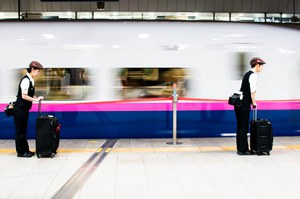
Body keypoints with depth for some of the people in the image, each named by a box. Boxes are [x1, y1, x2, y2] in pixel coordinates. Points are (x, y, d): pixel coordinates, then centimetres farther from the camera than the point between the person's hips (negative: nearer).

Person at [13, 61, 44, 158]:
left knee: (23, 130, 15)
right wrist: (36, 99, -19)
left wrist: (36, 98, 0)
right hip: (20, 109, -9)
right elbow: (24, 96, -23)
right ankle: (20, 152, 8)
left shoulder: (31, 80, 8)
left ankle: (25, 150, 24)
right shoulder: (26, 80, -20)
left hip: (24, 109, 9)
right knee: (20, 130, 0)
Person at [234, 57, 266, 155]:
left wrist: (251, 101, 15)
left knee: (240, 126, 12)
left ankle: (240, 148, 19)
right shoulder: (253, 75, -10)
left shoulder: (248, 74, 18)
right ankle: (243, 150, 0)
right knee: (244, 127, -4)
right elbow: (253, 91, -15)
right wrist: (254, 102, -4)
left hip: (239, 102, 9)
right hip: (244, 104, -9)